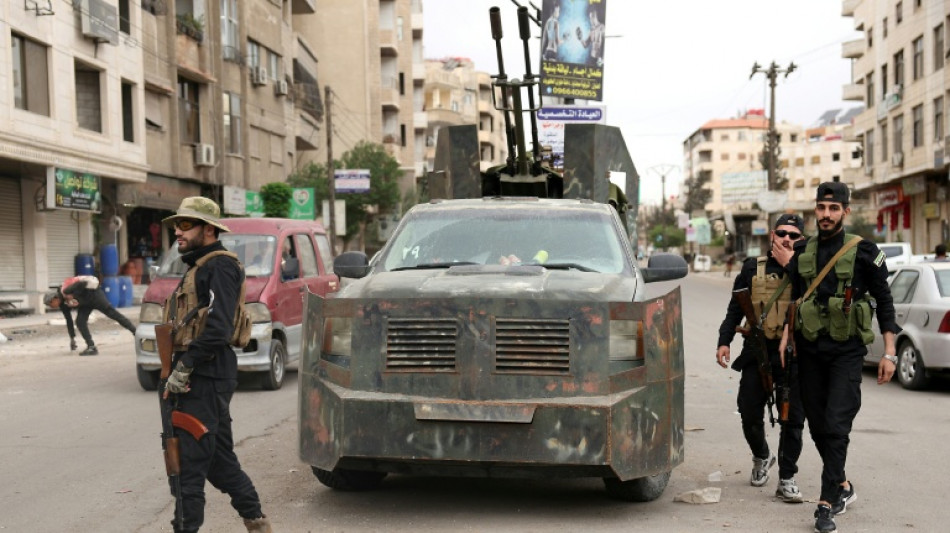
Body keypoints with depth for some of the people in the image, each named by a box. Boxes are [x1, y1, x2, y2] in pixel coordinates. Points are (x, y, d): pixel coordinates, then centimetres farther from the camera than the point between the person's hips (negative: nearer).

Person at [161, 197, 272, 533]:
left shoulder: (220, 266, -10)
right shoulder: (198, 267, 22)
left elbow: (218, 328, -21)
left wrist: (183, 367, -20)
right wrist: (180, 370, 15)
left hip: (206, 378, -10)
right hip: (198, 379, 10)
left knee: (189, 461, -8)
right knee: (219, 459, 15)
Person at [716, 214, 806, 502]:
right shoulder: (753, 268, 9)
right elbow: (735, 309, 11)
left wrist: (790, 265, -14)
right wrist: (724, 341, 0)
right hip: (757, 352, 2)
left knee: (793, 419, -2)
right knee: (749, 414, 6)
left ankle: (787, 479, 9)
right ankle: (761, 457, 35)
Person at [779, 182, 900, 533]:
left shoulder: (864, 252, -2)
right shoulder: (801, 253, 9)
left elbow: (884, 302, 1)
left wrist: (889, 353, -3)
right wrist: (784, 340, 2)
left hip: (846, 350, -4)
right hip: (809, 350, 4)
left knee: (836, 427, -12)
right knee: (818, 427, 10)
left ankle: (827, 505, -9)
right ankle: (843, 487, 30)